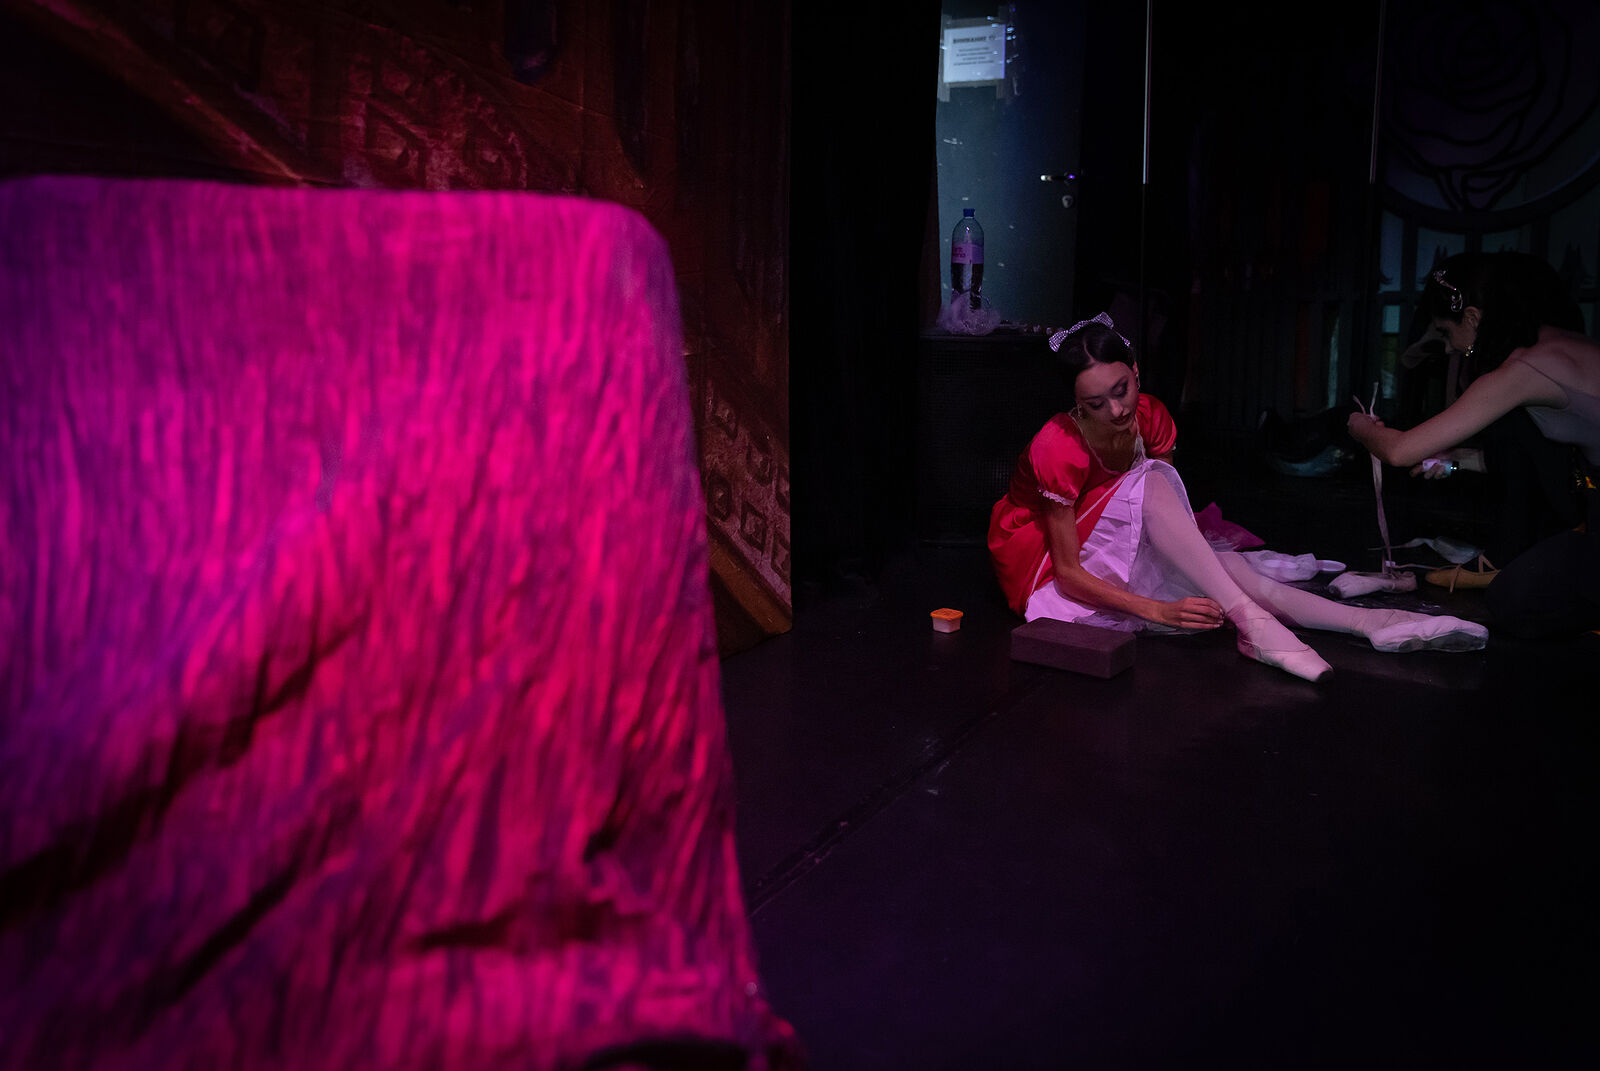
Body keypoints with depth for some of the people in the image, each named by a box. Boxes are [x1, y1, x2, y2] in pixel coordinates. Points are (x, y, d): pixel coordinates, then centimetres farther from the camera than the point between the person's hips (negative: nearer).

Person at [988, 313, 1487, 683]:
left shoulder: (1150, 418, -10)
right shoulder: (1060, 448, -28)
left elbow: (1161, 521, 3)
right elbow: (1068, 571, -26)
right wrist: (1158, 610, -35)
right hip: (1046, 564, -6)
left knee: (1219, 561, -22)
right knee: (1152, 483, -31)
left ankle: (1369, 622, -27)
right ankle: (1251, 621, -39)